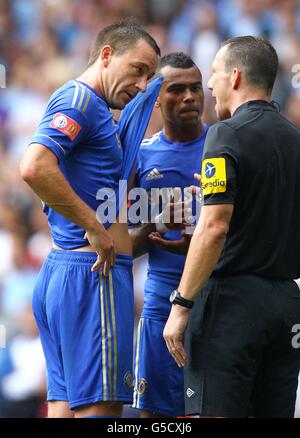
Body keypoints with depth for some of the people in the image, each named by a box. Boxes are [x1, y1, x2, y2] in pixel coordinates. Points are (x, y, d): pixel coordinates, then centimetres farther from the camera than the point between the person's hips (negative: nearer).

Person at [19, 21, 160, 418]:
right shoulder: (80, 99, -10)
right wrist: (96, 229, -20)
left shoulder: (100, 114, 22)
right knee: (100, 407, -11)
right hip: (92, 271, -10)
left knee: (65, 403, 10)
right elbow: (35, 168, -26)